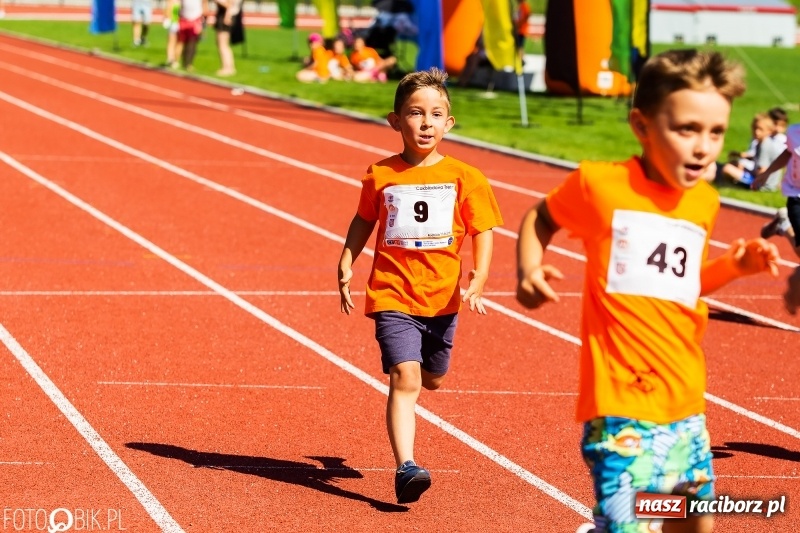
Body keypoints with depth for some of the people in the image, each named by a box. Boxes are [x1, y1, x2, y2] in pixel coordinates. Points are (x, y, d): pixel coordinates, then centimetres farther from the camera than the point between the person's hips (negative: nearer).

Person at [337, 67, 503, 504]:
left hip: (442, 299, 2)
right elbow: (363, 222, 13)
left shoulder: (463, 178, -3)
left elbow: (482, 232, -1)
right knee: (404, 379, -17)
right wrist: (346, 265, 3)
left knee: (432, 379, 20)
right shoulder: (380, 176, -2)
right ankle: (405, 467, -21)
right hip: (392, 295, -2)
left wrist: (477, 281, -13)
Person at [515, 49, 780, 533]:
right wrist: (529, 270, -8)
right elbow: (539, 220, 10)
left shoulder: (705, 203, 8)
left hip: (686, 402, 7)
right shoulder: (600, 185, -8)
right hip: (622, 402, -6)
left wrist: (736, 264, 7)